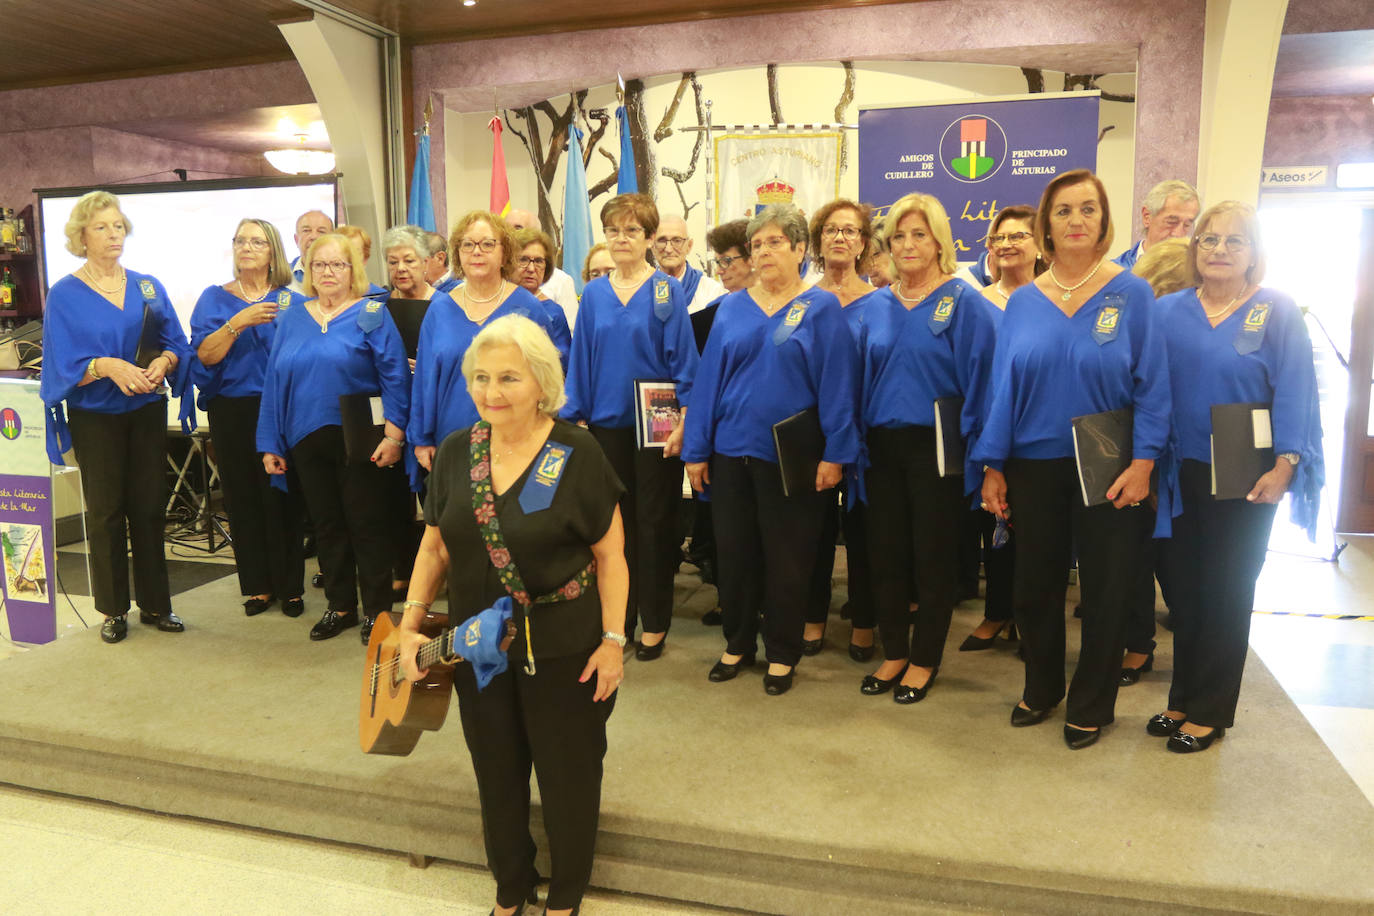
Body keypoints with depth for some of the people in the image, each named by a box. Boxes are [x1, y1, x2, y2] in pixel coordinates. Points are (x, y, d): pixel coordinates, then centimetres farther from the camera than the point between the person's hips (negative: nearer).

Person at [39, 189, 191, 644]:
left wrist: (163, 361, -18)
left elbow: (177, 343, 3)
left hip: (147, 411, 2)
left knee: (149, 506, 6)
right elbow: (62, 366, -9)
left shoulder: (148, 287, 6)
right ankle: (114, 609, 16)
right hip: (95, 418, -2)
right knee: (105, 511, 3)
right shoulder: (64, 296, -3)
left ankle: (155, 604, 17)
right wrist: (105, 366, -26)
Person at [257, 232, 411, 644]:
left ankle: (377, 610, 15)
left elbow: (395, 377, -8)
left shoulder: (371, 315, -3)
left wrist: (394, 434, -15)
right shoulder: (290, 320, 11)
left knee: (367, 526, 3)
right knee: (327, 527, 13)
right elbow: (274, 383, 11)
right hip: (308, 442, 5)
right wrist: (270, 444, 7)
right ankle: (341, 607, 27)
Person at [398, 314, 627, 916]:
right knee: (497, 775, 18)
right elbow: (435, 545, 7)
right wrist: (411, 623, -1)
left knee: (566, 775, 11)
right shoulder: (457, 452, 0)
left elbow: (610, 555, -10)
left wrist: (613, 640, -13)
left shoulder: (577, 453, -13)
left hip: (562, 650, -4)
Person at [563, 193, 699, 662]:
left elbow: (684, 359, -6)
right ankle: (617, 615, 23)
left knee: (654, 522, 5)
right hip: (607, 424, 3)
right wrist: (576, 419, 3)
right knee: (613, 521, 10)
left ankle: (654, 623, 17)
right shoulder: (593, 294, 6)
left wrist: (682, 422, -13)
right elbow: (581, 360, 8)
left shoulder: (667, 291, -4)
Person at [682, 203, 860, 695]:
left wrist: (835, 453, -13)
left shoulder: (821, 309, -2)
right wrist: (696, 450, 2)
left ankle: (781, 654, 24)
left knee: (787, 558, 7)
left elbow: (836, 382, -7)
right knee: (734, 552, 12)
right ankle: (737, 644, 31)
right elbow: (709, 377, 5)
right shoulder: (731, 308, 7)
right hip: (731, 451, 3)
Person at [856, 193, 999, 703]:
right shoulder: (876, 307, 9)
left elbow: (978, 379, -8)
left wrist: (971, 448, -13)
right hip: (882, 446, 5)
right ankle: (894, 652, 26)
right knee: (885, 555, 9)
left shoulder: (964, 303, -5)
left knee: (933, 558, 6)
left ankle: (925, 659, 22)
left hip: (936, 447, -4)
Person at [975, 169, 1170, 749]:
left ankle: (1091, 705, 27)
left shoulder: (1131, 294, -2)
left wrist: (1143, 461, -14)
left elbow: (1152, 384, -4)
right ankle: (1041, 689, 33)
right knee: (1033, 587, 11)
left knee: (1104, 590, 8)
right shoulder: (1023, 302, 4)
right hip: (1034, 468, 2)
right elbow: (1003, 386, 4)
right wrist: (992, 467, 0)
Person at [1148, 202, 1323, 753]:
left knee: (1226, 594, 8)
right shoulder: (1168, 312, 4)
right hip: (1179, 475, 3)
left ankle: (1209, 711, 21)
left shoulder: (1277, 313, -4)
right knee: (1183, 588, 11)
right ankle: (1183, 699, 27)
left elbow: (1294, 395, -7)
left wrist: (1283, 467, -15)